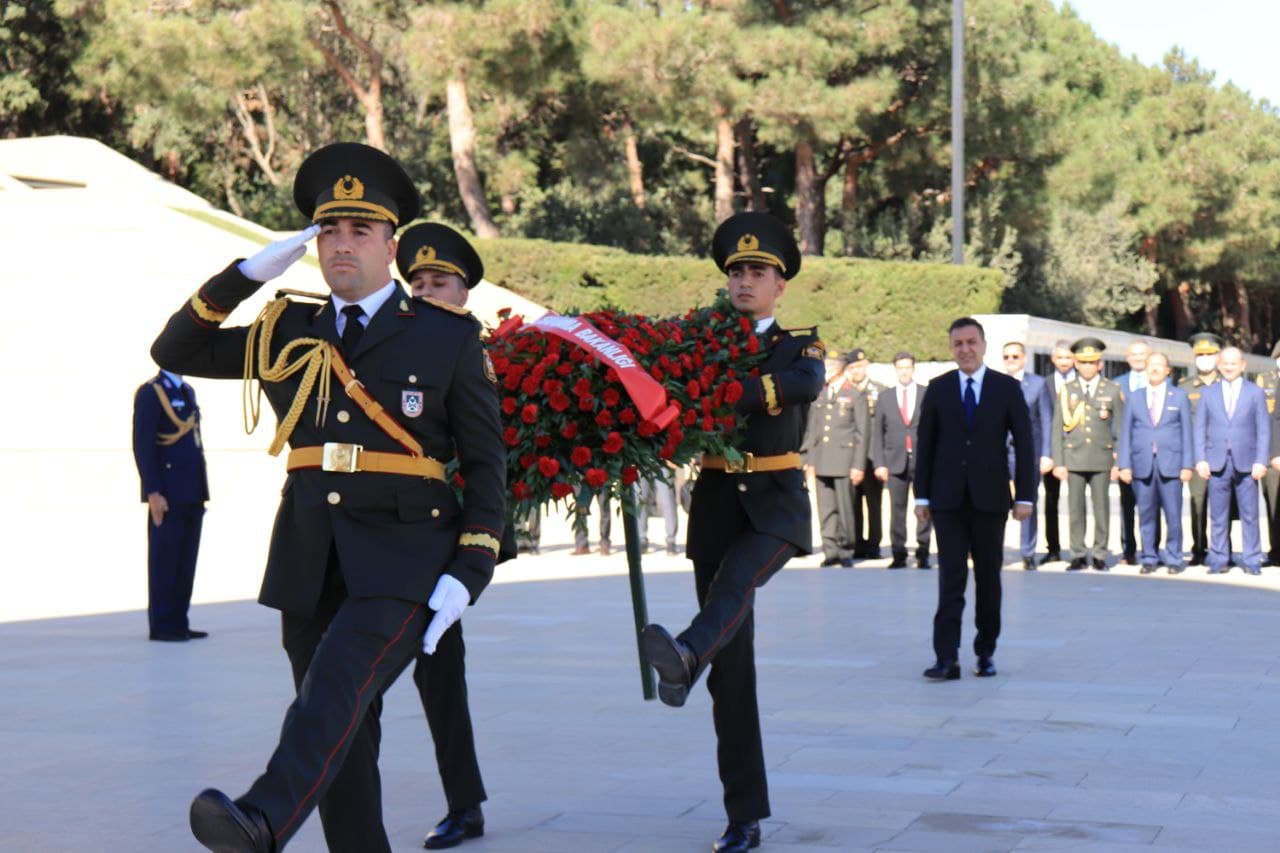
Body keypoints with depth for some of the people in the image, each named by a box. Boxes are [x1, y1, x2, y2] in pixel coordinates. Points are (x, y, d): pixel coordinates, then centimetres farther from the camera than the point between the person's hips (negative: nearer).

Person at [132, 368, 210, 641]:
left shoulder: (187, 391, 17)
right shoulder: (150, 393, -8)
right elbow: (142, 446, -13)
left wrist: (202, 491, 15)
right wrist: (153, 493, -18)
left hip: (192, 495, 8)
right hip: (168, 496, -8)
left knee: (186, 561, 9)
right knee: (165, 562, -1)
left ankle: (179, 623, 15)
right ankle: (162, 626, 5)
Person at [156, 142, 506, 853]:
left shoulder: (448, 335, 2)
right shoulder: (289, 333, 13)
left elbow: (486, 461, 3)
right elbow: (175, 353, 13)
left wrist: (467, 574, -8)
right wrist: (247, 275, 0)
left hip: (401, 562, -5)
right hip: (308, 560, 5)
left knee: (337, 688, -28)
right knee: (343, 737, 7)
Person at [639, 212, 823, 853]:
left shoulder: (799, 346, 4)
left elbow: (805, 386, -20)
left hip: (776, 501, -2)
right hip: (715, 503, 2)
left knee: (735, 578, -36)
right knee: (731, 665, 0)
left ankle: (686, 656, -66)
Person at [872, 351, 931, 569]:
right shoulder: (885, 397, 10)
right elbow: (877, 432, 9)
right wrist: (879, 463, 0)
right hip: (896, 461, 1)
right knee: (897, 508, 1)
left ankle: (923, 553, 4)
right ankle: (899, 554, 6)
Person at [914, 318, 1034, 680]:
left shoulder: (1007, 388, 3)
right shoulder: (938, 388, 6)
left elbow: (1024, 444, 1)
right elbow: (925, 444, 7)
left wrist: (1025, 496, -6)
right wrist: (922, 496, 2)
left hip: (990, 498, 0)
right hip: (948, 499, 0)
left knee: (988, 578, 7)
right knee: (951, 579, -6)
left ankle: (986, 651, 18)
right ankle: (946, 658, -10)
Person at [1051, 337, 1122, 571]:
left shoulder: (1112, 391, 7)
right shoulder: (1066, 391, 8)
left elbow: (1120, 428, 6)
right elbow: (1057, 428, 7)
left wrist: (1119, 462, 0)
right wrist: (1058, 462, 0)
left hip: (1102, 458, 0)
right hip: (1074, 458, 1)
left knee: (1101, 507, 1)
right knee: (1075, 508, 1)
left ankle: (1099, 555, 7)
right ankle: (1078, 555, 7)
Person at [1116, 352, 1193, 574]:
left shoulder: (1179, 397, 10)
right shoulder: (1134, 398, 12)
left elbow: (1186, 432, 6)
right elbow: (1126, 433, 9)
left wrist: (1187, 465, -1)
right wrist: (1124, 464, 1)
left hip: (1170, 464, -1)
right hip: (1142, 464, 1)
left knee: (1173, 515, -3)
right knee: (1147, 514, 3)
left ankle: (1173, 558, 5)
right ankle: (1149, 558, 11)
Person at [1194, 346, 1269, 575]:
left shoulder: (1255, 393, 7)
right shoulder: (1209, 393, 10)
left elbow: (1263, 430, 4)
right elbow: (1200, 428, 8)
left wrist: (1261, 461, -5)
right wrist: (1201, 459, -2)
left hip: (1246, 464, -1)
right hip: (1217, 463, 1)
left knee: (1249, 515, 0)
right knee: (1218, 516, 3)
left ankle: (1252, 561, 6)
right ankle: (1218, 560, 9)